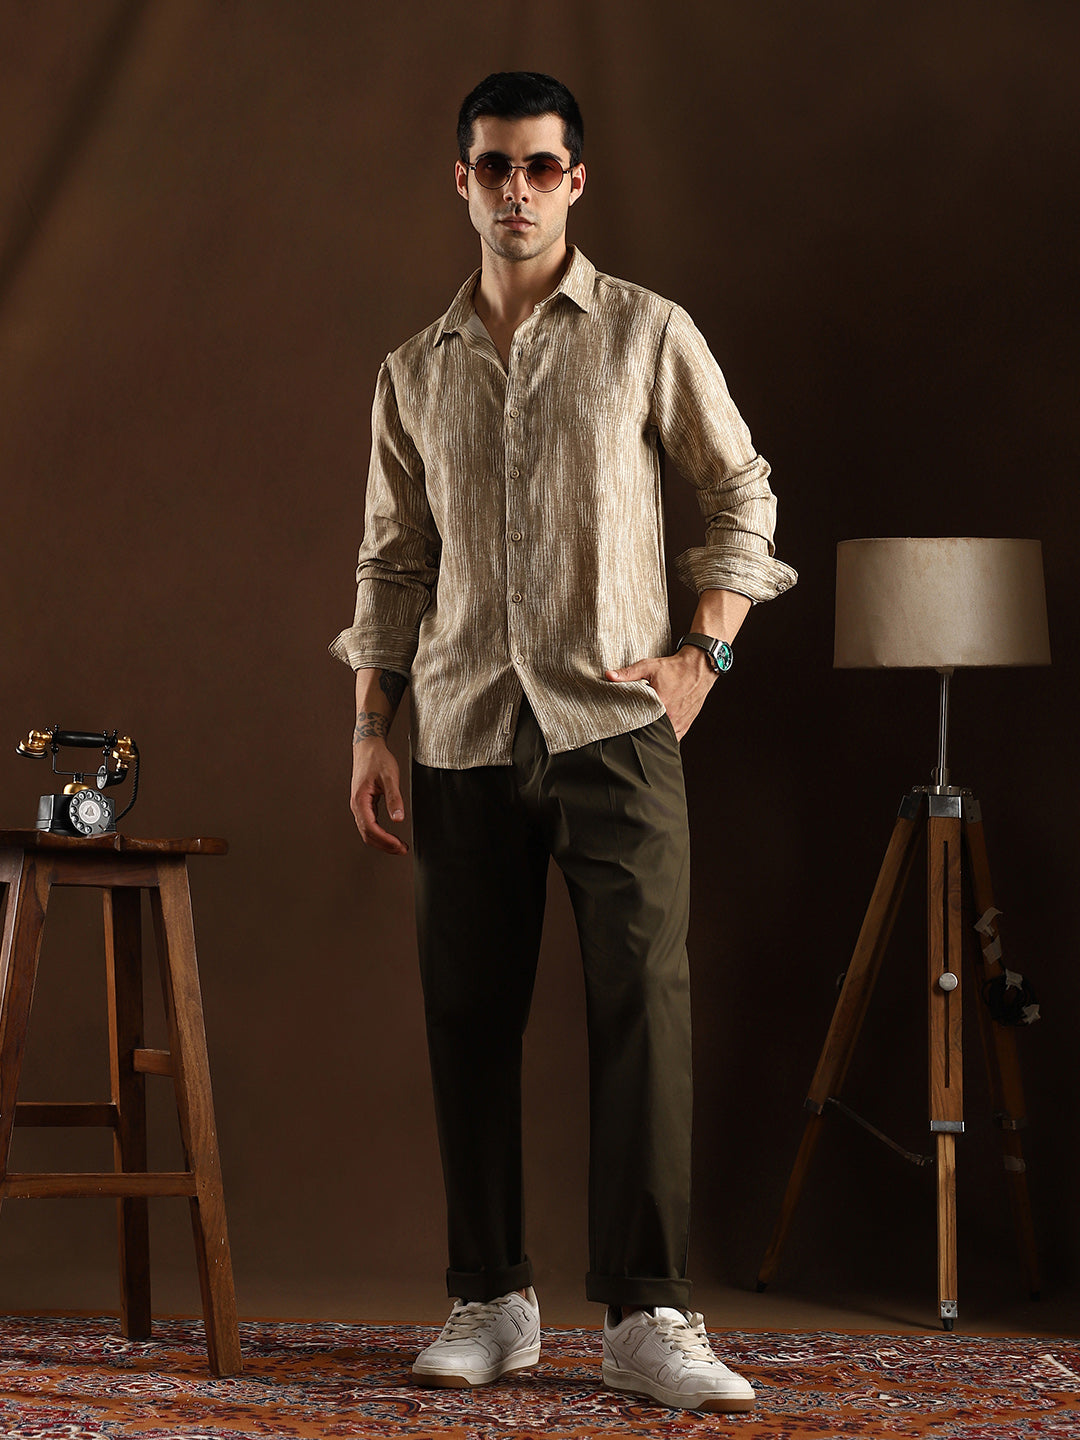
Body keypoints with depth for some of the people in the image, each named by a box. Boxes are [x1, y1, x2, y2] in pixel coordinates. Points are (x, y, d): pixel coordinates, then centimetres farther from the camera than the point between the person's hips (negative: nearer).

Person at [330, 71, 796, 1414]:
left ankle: (646, 1317, -8)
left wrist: (705, 648, 0)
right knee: (468, 1017, 3)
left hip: (613, 722, -3)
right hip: (463, 734, 3)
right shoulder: (414, 372, 14)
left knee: (643, 1005, -11)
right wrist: (369, 729, 9)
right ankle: (490, 1301, 14)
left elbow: (742, 491, 11)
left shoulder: (647, 334, 5)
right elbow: (392, 561, 16)